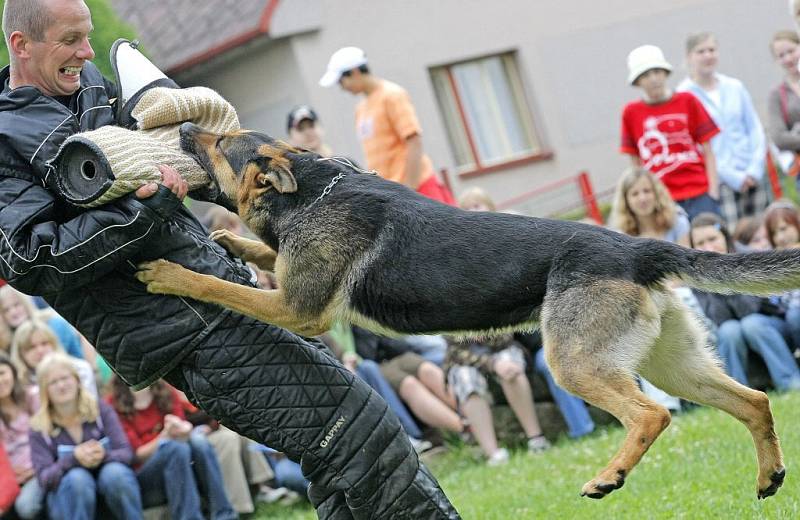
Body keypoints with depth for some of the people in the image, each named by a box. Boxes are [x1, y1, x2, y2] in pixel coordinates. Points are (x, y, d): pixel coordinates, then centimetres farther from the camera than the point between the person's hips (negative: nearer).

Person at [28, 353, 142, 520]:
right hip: (67, 496, -1)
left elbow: (126, 453, -5)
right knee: (77, 477, -33)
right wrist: (73, 459, -29)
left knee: (115, 472, -32)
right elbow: (45, 477, -11)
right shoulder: (39, 428, 0)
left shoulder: (101, 410, 3)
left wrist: (104, 456, -28)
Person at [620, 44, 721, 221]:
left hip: (699, 195, 0)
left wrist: (713, 192, -3)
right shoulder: (631, 112, 5)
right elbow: (636, 162, 11)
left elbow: (708, 152, 4)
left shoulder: (687, 101, 3)